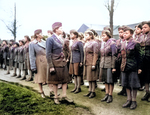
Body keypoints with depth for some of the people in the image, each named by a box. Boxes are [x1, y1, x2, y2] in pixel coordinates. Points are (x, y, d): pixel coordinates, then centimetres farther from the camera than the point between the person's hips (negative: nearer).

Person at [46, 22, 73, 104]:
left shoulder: (60, 39, 10)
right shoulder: (50, 39, -13)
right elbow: (48, 54, -14)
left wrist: (64, 60, 14)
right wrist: (51, 66, -17)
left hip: (62, 62, 7)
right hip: (55, 63, -7)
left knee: (65, 80, 7)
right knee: (55, 81, 5)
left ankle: (64, 96, 17)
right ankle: (56, 97, 18)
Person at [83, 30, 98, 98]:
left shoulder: (94, 43, -9)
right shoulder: (86, 43, 15)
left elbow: (95, 54, -14)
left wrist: (94, 64, -17)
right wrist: (84, 62, 15)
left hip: (91, 63, -8)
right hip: (86, 63, 8)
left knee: (92, 78, -1)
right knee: (88, 78, 12)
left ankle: (93, 92, 8)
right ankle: (90, 91, 21)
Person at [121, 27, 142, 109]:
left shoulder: (135, 44, -6)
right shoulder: (123, 44, 12)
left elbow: (139, 56, -6)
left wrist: (139, 68, -8)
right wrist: (122, 66, 12)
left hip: (132, 67, -6)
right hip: (124, 67, 6)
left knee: (133, 85, 2)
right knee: (126, 84, 12)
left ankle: (134, 101, 14)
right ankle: (129, 100, 24)